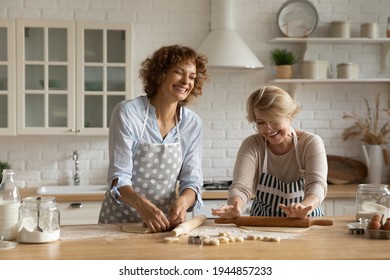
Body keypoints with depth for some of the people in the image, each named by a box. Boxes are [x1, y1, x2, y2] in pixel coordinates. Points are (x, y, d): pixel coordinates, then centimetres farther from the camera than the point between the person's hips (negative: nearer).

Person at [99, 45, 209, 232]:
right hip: (120, 221, -2)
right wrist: (143, 205, -34)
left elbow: (192, 180, 0)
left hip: (165, 221, 2)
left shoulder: (193, 124, 0)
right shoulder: (128, 112, -12)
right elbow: (119, 178, -15)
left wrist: (182, 202, -23)